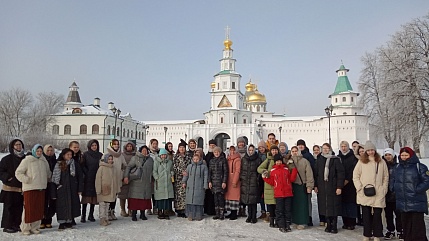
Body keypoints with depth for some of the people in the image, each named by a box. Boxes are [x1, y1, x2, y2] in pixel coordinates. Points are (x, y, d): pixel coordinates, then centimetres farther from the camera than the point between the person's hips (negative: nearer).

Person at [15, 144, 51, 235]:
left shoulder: (44, 161, 11)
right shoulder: (27, 160, -5)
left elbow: (48, 172, 25)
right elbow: (18, 172, -6)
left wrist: (47, 179, 15)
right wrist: (26, 180, -12)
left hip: (41, 188, 5)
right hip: (29, 188, -5)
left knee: (39, 208, 7)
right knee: (29, 208, -3)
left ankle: (35, 227, 18)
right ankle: (26, 228, 10)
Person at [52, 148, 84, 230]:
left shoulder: (75, 164, 3)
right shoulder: (58, 165, 3)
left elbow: (80, 177, 2)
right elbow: (54, 178, 3)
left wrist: (80, 189, -4)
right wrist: (54, 192, -2)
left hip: (72, 189, 0)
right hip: (61, 189, 0)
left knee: (72, 204, 3)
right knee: (62, 206, 0)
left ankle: (69, 221, 16)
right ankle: (62, 223, 10)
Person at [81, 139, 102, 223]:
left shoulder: (100, 155, 9)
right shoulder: (86, 154, 1)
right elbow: (82, 166, -2)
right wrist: (87, 173, -9)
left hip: (97, 179, 3)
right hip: (87, 179, -3)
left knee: (94, 197, 6)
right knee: (86, 196, -3)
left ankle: (91, 215, 17)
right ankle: (83, 216, 5)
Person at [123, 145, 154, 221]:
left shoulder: (150, 159, 13)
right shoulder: (135, 158, 1)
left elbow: (152, 170, 19)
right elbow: (128, 167, -3)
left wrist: (152, 180, 17)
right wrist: (126, 176, -15)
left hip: (147, 182, 4)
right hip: (136, 181, -3)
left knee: (145, 198, 4)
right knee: (135, 198, -3)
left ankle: (142, 214, 15)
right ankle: (134, 214, 7)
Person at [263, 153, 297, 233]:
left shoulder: (287, 169, 7)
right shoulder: (273, 170, 6)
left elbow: (292, 179, 1)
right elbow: (272, 182, 7)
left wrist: (294, 169, -5)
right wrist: (265, 177, -6)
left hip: (288, 193, 1)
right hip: (278, 194, -1)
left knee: (288, 210, 7)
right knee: (279, 210, 2)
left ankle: (287, 225, 18)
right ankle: (281, 226, 11)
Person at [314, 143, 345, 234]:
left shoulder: (336, 160, -2)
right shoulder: (319, 160, 9)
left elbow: (341, 173, -6)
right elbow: (316, 173, 11)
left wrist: (339, 187, -12)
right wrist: (315, 185, 5)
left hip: (333, 187, -3)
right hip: (322, 187, 3)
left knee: (334, 206, 0)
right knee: (325, 206, 6)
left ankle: (334, 226, 11)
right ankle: (328, 225, 17)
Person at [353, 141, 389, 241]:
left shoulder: (381, 162, 7)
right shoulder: (361, 162, 4)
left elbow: (386, 177, 11)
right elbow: (355, 176, 4)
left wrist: (384, 189, 3)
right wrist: (360, 188, -4)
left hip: (378, 194, 1)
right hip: (365, 194, 0)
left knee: (377, 215, 1)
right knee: (366, 215, 4)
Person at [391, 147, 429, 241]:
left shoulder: (419, 166, -4)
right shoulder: (397, 167, 13)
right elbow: (393, 180, 21)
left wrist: (417, 190, -16)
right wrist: (394, 188, 4)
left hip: (417, 204, -5)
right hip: (403, 203, 5)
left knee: (417, 226, -3)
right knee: (406, 226, 14)